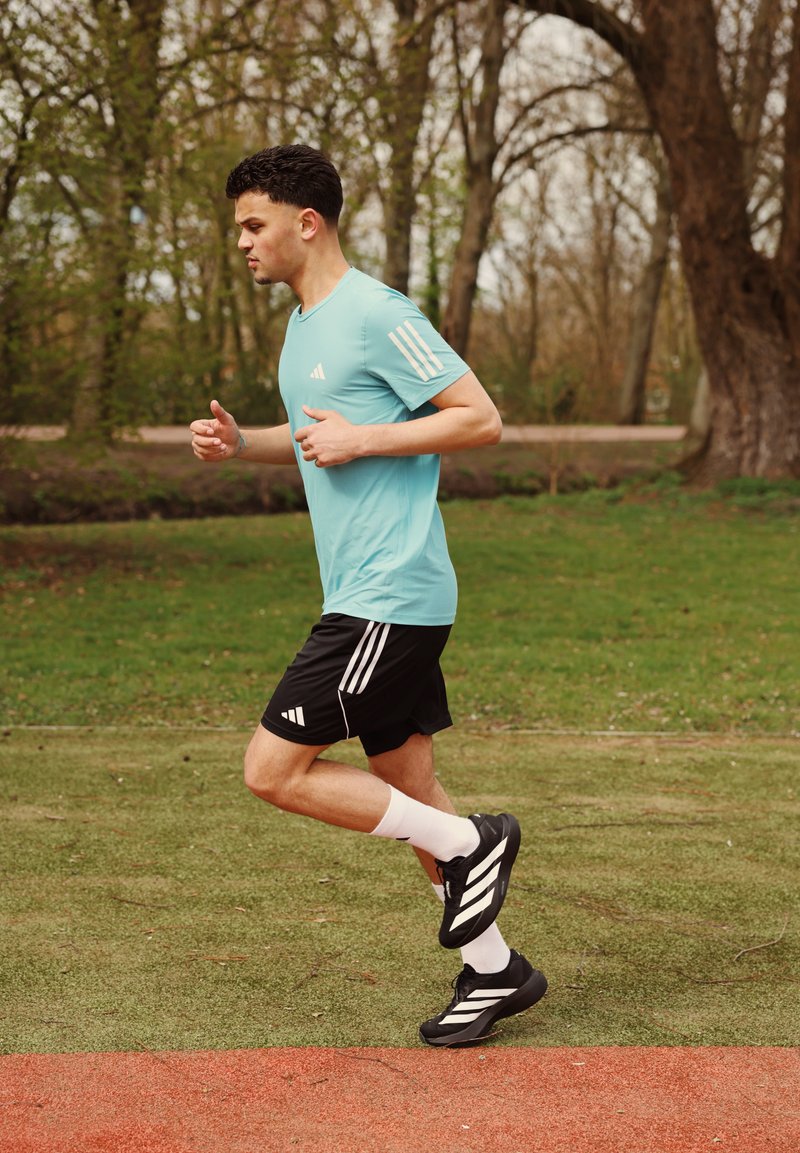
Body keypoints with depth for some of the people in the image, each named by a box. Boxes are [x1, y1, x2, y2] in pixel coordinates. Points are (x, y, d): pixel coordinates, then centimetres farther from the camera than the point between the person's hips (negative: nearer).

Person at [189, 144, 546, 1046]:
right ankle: (494, 971, 22)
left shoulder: (377, 314, -13)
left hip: (390, 598, -9)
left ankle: (470, 843, 3)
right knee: (405, 788, 12)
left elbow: (480, 419, -15)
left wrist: (362, 439, -17)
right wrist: (239, 443, 11)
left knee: (272, 770, -9)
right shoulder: (303, 326, 16)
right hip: (364, 597, 9)